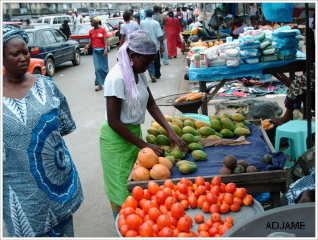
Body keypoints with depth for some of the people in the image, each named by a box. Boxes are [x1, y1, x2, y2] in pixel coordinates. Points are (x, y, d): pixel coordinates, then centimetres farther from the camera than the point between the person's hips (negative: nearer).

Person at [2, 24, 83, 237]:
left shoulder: (45, 85, -3)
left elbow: (65, 124, 6)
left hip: (58, 173, 3)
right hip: (22, 185, -2)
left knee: (62, 226, 20)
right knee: (30, 230, 14)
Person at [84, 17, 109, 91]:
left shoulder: (102, 30, -3)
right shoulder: (91, 31, 7)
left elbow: (105, 40, -9)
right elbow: (90, 41, 9)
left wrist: (106, 50, -20)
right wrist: (88, 46, -12)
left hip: (102, 50, -2)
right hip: (95, 51, 2)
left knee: (104, 67, 7)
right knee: (97, 68, -3)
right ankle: (99, 85, 0)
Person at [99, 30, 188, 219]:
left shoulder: (139, 74, 0)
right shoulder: (117, 78, -24)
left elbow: (151, 104, 5)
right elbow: (114, 121, -23)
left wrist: (170, 131, -8)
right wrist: (145, 145, -22)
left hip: (135, 131, 8)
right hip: (117, 138, -7)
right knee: (122, 190, 5)